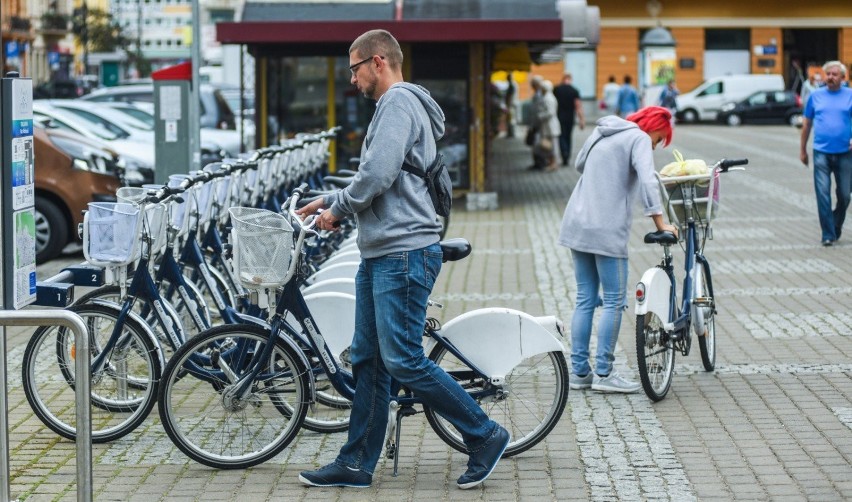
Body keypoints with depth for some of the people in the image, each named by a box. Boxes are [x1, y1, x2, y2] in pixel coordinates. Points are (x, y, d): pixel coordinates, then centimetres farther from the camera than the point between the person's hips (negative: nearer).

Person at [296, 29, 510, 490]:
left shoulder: (399, 102, -12)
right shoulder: (396, 105, 21)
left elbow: (377, 176, -21)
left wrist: (337, 208, -6)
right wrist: (329, 201, 16)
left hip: (404, 253, -11)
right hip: (381, 253, 11)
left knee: (403, 361, -9)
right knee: (367, 361, 11)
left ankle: (485, 435, 1)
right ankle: (357, 463, 15)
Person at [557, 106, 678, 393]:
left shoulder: (601, 133, 19)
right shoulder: (639, 138, -5)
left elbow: (579, 164, 34)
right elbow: (647, 179, -20)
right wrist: (659, 221, -24)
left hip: (577, 225, 8)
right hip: (607, 230, -8)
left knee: (585, 301, 11)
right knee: (614, 302, -2)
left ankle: (579, 372, 12)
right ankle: (603, 374, -3)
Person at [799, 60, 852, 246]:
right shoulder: (816, 96, 7)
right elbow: (807, 123, 14)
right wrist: (803, 149, 15)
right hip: (821, 152, 0)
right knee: (823, 194, -8)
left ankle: (836, 227, 30)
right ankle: (828, 235, -4)